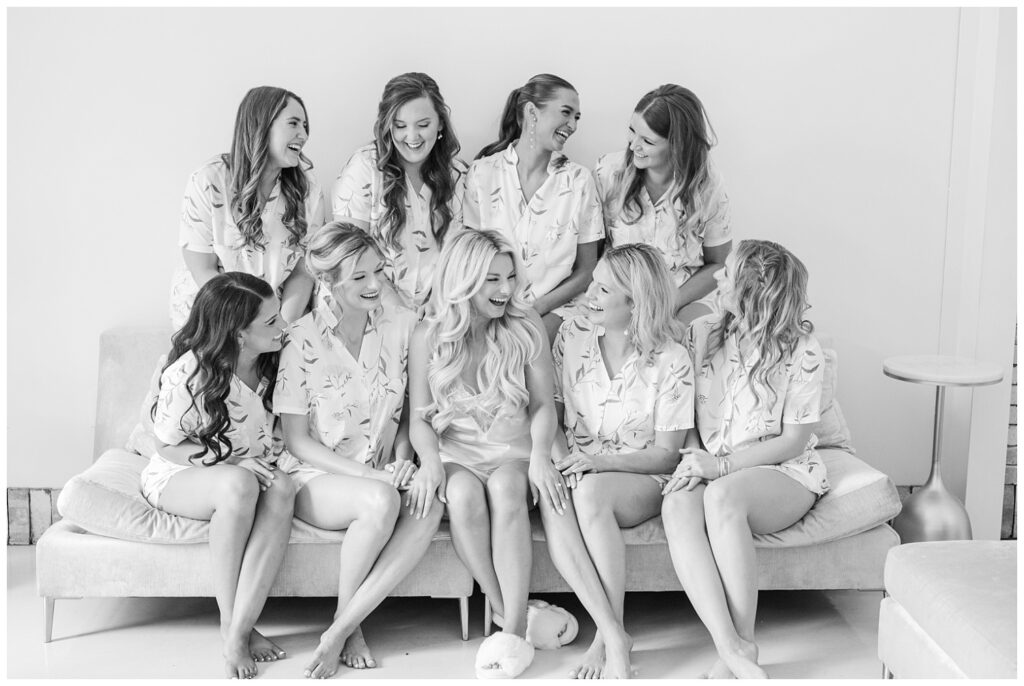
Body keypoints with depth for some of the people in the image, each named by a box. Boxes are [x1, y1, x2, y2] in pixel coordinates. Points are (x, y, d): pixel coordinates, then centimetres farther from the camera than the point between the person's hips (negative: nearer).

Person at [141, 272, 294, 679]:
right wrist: (229, 462, -24)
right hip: (178, 475, -5)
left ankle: (238, 631, -33)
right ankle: (229, 621, -25)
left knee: (281, 489, -33)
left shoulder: (272, 362, -5)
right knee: (239, 486, -40)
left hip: (251, 471, 5)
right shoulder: (189, 373, -22)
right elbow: (169, 446, -13)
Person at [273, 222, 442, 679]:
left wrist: (401, 458, -7)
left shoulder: (400, 324, 2)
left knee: (430, 504, -31)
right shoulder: (303, 342, -10)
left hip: (382, 473, 4)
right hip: (316, 477, -3)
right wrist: (369, 474, -18)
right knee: (381, 501, -36)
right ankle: (347, 621, -11)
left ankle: (341, 629, -24)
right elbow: (298, 441, -9)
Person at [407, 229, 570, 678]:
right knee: (463, 494, -35)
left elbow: (543, 405, 4)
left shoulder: (526, 329, 4)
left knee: (506, 489, -35)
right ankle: (509, 616, -25)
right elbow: (419, 417, 3)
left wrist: (540, 454, -15)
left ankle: (513, 631, -37)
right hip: (455, 453, 0)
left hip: (512, 449, 0)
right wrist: (430, 457, -18)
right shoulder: (429, 337, 4)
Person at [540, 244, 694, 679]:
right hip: (577, 468, 3)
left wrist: (602, 461, -20)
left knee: (590, 493, -37)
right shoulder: (572, 335, 2)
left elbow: (666, 455, -7)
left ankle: (607, 638, -26)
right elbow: (551, 410, 8)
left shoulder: (671, 361, -9)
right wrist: (558, 456, -13)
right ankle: (615, 636, -33)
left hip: (641, 479, -3)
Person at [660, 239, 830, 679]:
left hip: (783, 473, -3)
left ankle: (742, 645, -31)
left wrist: (721, 465, -18)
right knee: (677, 504, -32)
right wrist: (693, 458, -10)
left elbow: (794, 440, -8)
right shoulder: (701, 334, 7)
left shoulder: (799, 350, -7)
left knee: (722, 496, -37)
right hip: (709, 469, 4)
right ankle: (731, 647, -41)